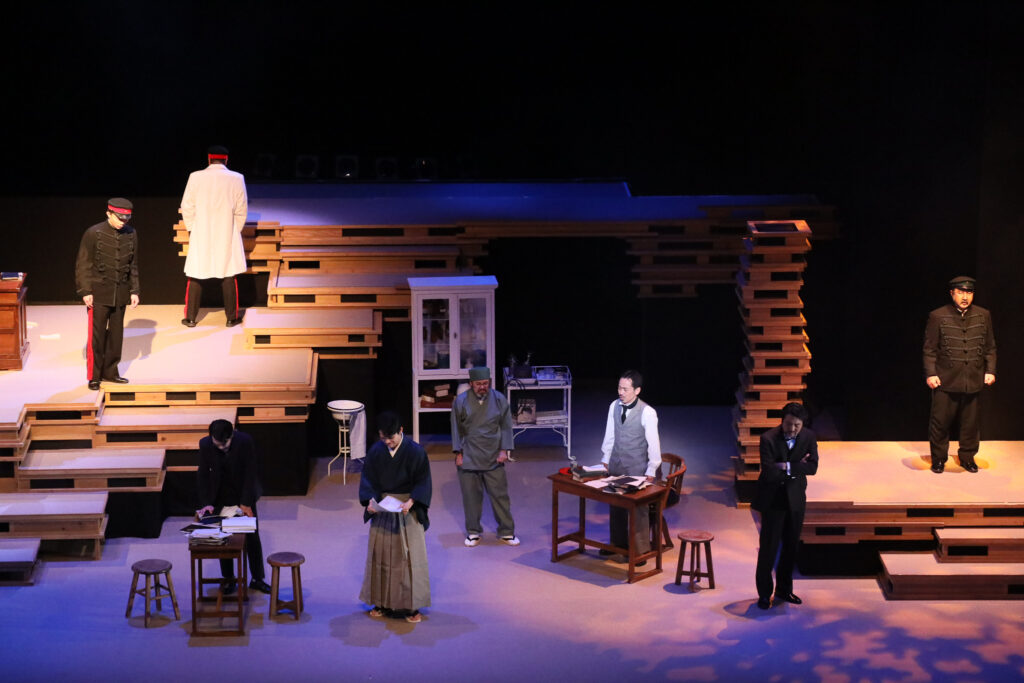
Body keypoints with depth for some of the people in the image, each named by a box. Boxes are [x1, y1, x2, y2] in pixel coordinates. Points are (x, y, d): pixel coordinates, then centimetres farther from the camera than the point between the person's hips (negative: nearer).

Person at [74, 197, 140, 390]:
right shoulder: (93, 234, -10)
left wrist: (134, 291, 7)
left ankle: (110, 371, 23)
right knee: (96, 335, -2)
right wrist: (85, 291, -10)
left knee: (116, 333, 10)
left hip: (120, 293, 4)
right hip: (99, 292, -4)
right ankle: (94, 376, 6)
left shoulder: (131, 234, 3)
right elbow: (83, 264, -7)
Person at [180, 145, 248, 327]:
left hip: (201, 237, 0)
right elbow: (242, 210, -2)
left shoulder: (196, 177, -8)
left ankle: (190, 317, 14)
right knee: (228, 277, 9)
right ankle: (232, 317, 15)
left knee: (195, 277, 9)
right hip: (227, 236, 0)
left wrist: (191, 229, 12)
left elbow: (187, 207, -2)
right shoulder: (236, 179, -8)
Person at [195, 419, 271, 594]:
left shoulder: (244, 441, -22)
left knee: (252, 537, 5)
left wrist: (246, 503, -19)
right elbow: (203, 475, -9)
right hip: (220, 497, 1)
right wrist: (206, 503, -16)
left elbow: (250, 473, -18)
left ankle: (257, 579, 15)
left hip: (243, 494, -1)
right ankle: (228, 579, 18)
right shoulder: (205, 444, -16)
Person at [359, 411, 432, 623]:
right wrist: (370, 501, -15)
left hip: (408, 509, -3)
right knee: (380, 554, 6)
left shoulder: (416, 451, -11)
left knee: (409, 556, -1)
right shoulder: (376, 451, -2)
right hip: (382, 507, 3)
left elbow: (423, 482, -8)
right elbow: (368, 479, 2)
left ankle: (411, 606, 6)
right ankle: (383, 603, 17)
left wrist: (411, 502, -22)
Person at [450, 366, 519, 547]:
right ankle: (473, 532, 19)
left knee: (500, 494, 3)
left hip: (493, 458, 1)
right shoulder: (461, 401, -4)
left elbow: (506, 427, 4)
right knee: (471, 496, 6)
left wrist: (504, 450, -4)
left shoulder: (499, 400, -2)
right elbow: (456, 429, 2)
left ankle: (506, 532, 13)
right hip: (469, 457, 0)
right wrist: (458, 453, -2)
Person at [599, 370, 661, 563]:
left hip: (636, 468, -5)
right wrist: (605, 459, 13)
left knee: (638, 509, 1)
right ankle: (618, 544, 33)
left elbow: (653, 443, -12)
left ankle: (640, 551, 13)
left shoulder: (647, 413, -18)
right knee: (615, 506, 16)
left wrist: (651, 471, -10)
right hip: (615, 465, 6)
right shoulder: (614, 406, -2)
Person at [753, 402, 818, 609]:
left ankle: (784, 589, 27)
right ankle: (764, 593, 10)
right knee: (769, 547, -2)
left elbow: (812, 467, -12)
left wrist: (787, 467, -21)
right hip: (773, 499, -4)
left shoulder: (808, 437, -2)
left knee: (791, 546, 12)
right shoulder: (769, 438, -16)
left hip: (795, 499, 4)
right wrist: (797, 469, -17)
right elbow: (769, 472, -23)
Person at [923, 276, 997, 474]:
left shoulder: (983, 316, 5)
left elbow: (990, 347, 12)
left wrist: (990, 371, 4)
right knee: (940, 421, 2)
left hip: (974, 381, 2)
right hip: (946, 381, -2)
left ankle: (967, 457, 25)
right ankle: (938, 458, 18)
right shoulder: (937, 316, -4)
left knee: (970, 422, 9)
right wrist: (930, 374, -8)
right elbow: (929, 349, -1)